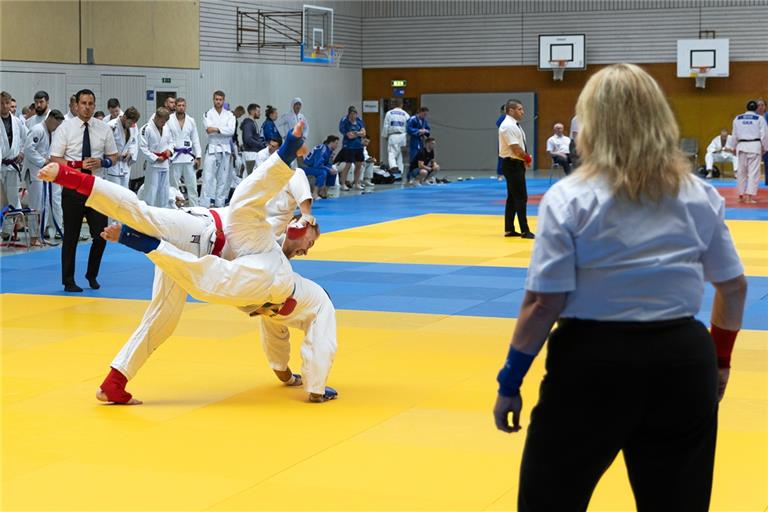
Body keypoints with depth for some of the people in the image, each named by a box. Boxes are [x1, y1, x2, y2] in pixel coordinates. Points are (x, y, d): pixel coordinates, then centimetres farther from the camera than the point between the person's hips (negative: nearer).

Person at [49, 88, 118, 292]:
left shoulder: (103, 129, 4)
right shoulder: (65, 128, -4)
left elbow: (113, 157, 11)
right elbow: (54, 159, -5)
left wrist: (101, 162, -10)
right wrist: (77, 165, -18)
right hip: (73, 188, -3)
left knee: (101, 234, 2)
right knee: (71, 236, 5)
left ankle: (92, 275, 24)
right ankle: (68, 281, 16)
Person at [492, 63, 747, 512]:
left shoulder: (569, 199, -7)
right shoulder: (701, 196, 6)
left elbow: (543, 303, -10)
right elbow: (734, 287, 12)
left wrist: (510, 383, -1)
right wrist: (720, 359, 26)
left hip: (594, 362, -4)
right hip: (682, 361, 4)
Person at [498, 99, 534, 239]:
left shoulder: (514, 125, 15)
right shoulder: (508, 126, -17)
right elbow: (515, 148, -22)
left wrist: (525, 158, 2)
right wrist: (527, 158, -9)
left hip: (517, 164, 10)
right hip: (512, 164, -10)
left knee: (513, 197, 13)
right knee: (521, 197, -8)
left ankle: (509, 229, 19)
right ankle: (524, 231, -4)